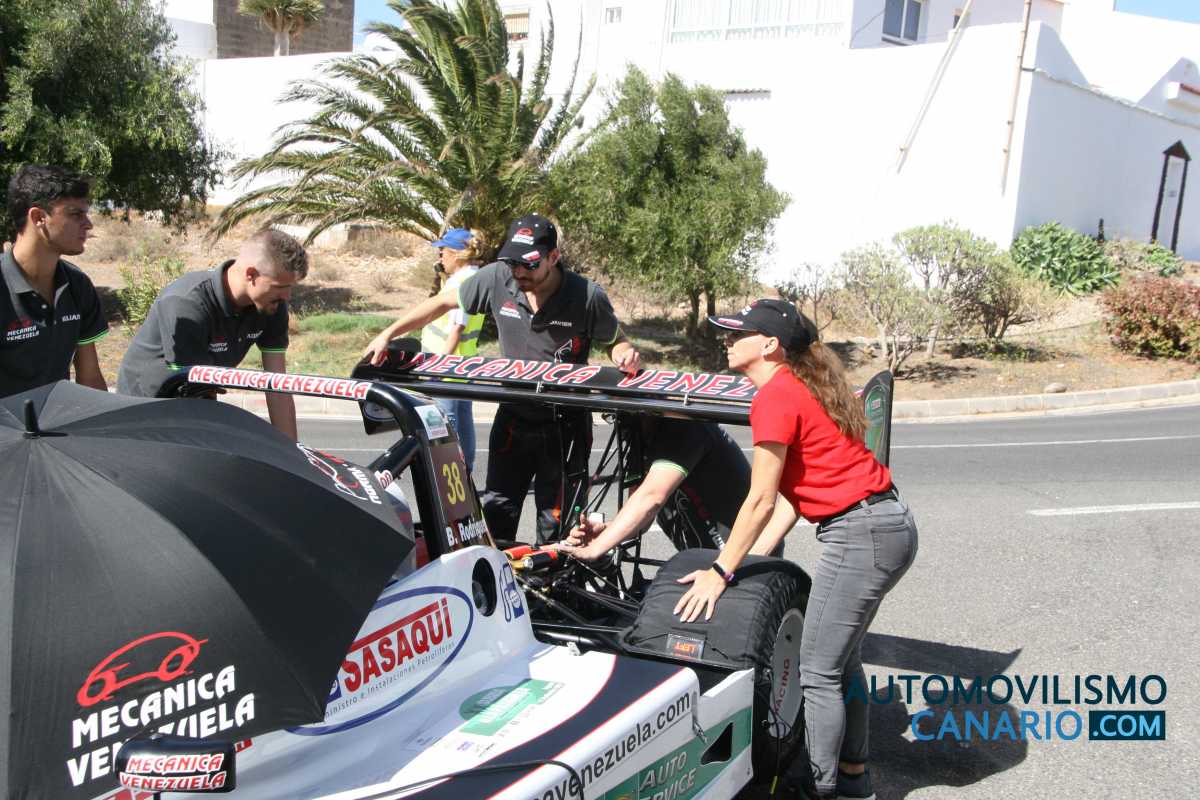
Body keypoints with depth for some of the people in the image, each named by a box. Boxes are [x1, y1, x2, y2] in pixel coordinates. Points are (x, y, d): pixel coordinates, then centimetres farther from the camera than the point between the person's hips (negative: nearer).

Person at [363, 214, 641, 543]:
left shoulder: (587, 295, -18)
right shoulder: (498, 278, -12)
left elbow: (615, 340, -1)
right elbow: (443, 303, 1)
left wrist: (626, 355, -26)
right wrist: (386, 335, -4)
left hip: (564, 425, -3)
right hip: (513, 417, 3)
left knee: (557, 526, 2)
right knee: (495, 513, 9)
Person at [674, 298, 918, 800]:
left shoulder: (775, 395, -13)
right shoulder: (801, 386, 15)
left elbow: (761, 500, -14)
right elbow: (794, 486, 12)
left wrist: (721, 572, -8)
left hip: (860, 535, -10)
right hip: (888, 526, 10)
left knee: (818, 674, -1)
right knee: (842, 660, 19)